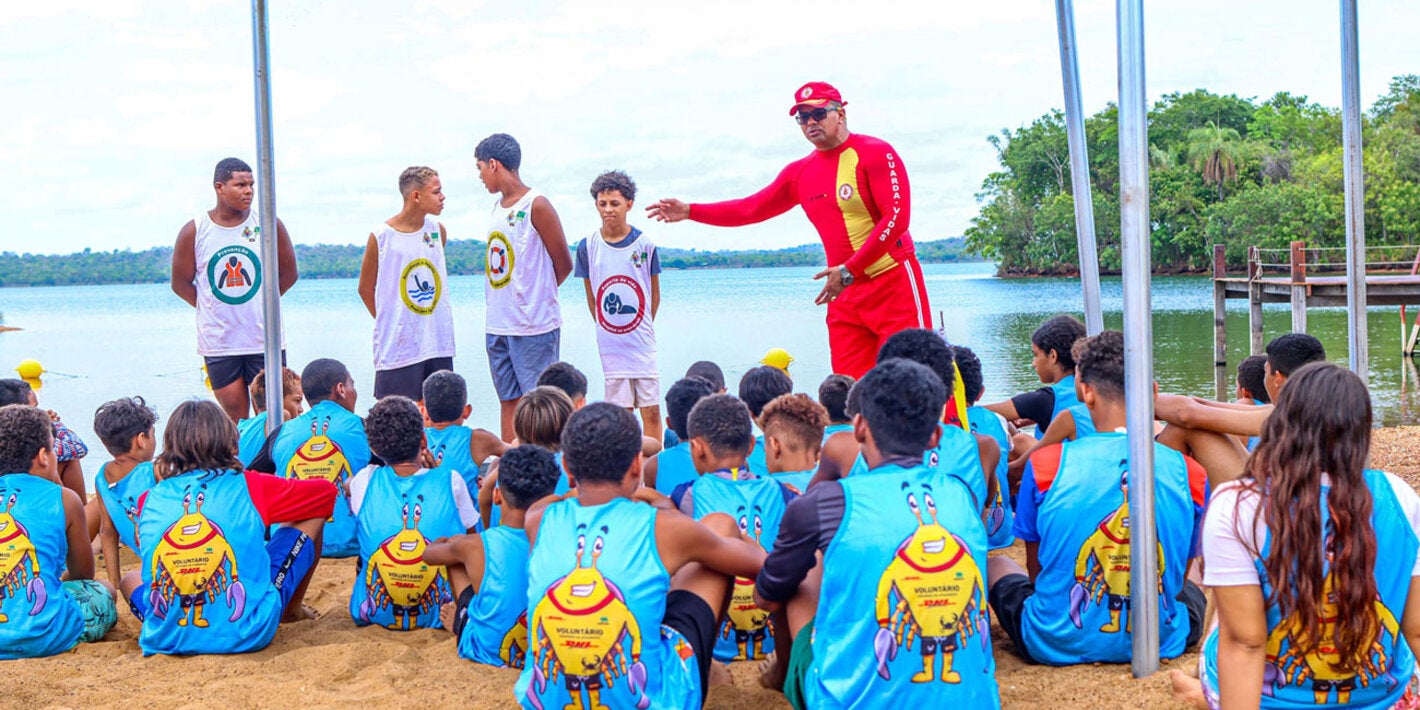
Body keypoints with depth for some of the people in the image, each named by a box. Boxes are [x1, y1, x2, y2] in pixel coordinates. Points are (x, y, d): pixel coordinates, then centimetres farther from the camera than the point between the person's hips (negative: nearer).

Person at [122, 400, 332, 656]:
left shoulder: (148, 501, 3)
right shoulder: (247, 487, -4)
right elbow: (326, 491, 10)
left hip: (166, 641, 4)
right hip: (245, 634, -4)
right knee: (309, 519, 18)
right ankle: (293, 609, 36)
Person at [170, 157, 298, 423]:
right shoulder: (194, 231, -2)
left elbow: (288, 274, 9)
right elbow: (180, 283, 7)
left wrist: (259, 302, 8)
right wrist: (210, 308, 2)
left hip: (265, 339, 0)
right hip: (218, 342, 0)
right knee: (234, 417, 6)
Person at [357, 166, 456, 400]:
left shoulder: (438, 230, 6)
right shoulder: (381, 236, -8)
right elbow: (366, 288, 2)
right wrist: (387, 321, 1)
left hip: (438, 344, 5)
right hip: (398, 347, -5)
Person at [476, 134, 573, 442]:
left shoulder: (536, 205, -9)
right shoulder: (497, 206, 14)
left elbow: (563, 263, -5)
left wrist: (536, 294, 7)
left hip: (534, 324, -7)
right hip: (498, 325, 7)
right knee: (509, 401, 11)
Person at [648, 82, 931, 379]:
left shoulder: (875, 153, -7)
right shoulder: (799, 173, 13)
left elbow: (896, 217, -15)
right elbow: (752, 208, 19)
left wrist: (848, 270, -20)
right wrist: (689, 211, 11)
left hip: (894, 283, -6)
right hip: (845, 294, 6)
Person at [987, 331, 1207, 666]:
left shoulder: (1044, 466, -12)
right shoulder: (1190, 475, -8)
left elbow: (1037, 572, 1)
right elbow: (1177, 578, 4)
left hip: (1056, 646, -1)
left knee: (995, 564, 29)